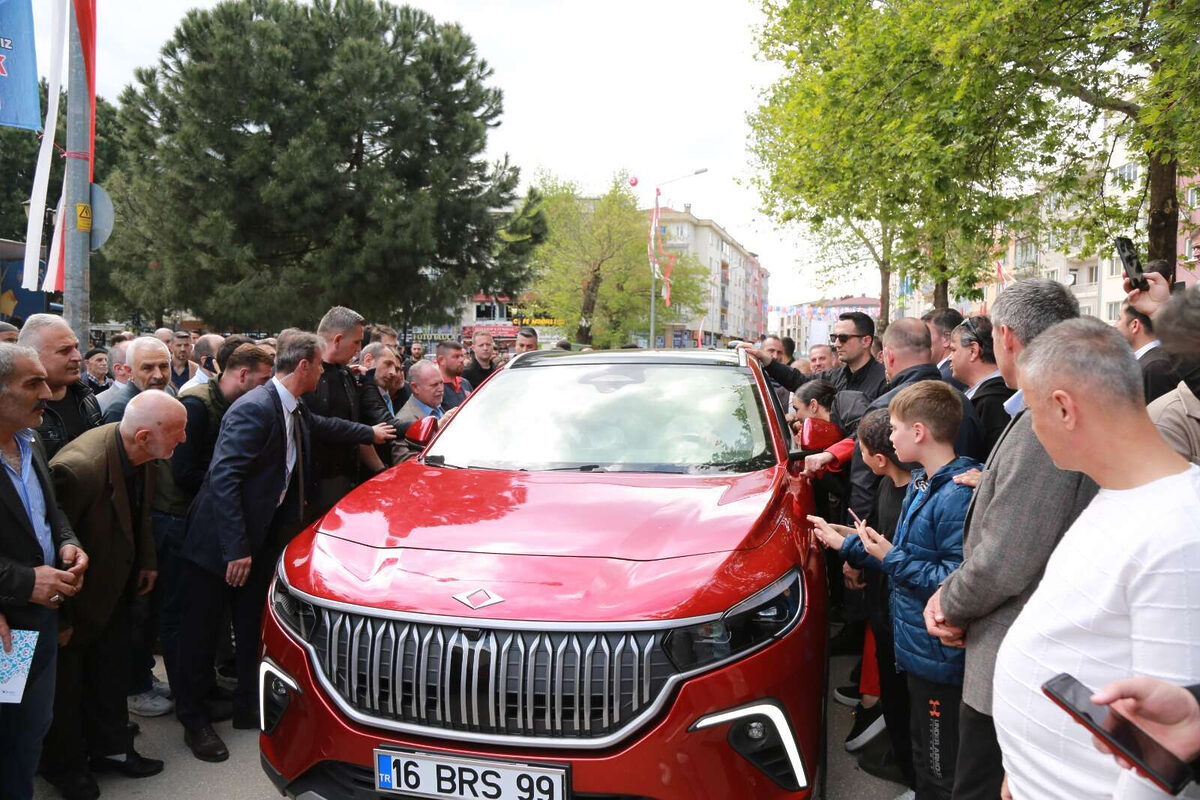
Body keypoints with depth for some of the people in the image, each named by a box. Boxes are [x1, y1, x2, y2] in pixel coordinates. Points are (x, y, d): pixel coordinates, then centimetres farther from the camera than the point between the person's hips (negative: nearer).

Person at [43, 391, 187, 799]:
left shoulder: (138, 453, -14)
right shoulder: (80, 468, -38)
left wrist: (147, 561, 10)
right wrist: (59, 619, -19)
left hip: (113, 589, 7)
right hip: (74, 597, -7)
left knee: (111, 672, 22)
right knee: (68, 685, 15)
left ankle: (111, 748, 42)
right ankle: (65, 766, 37)